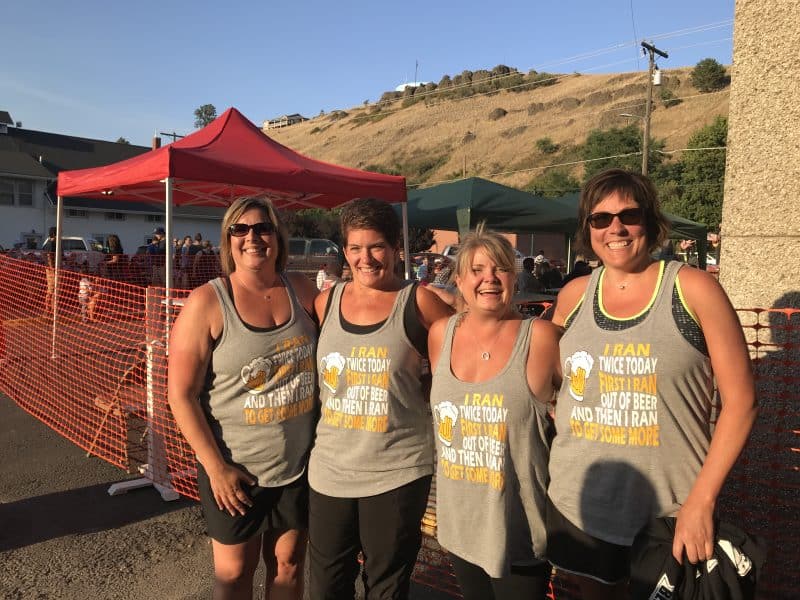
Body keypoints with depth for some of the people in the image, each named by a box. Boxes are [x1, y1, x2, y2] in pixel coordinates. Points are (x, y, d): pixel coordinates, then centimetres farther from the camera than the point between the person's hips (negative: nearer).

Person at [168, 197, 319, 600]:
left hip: (300, 463, 3)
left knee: (288, 564, 19)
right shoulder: (207, 302, -13)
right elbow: (181, 396, -12)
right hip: (234, 469, -3)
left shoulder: (302, 290, -3)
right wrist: (216, 467, -13)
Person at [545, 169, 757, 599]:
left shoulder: (693, 289, -9)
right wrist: (544, 456, 5)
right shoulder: (573, 296, 1)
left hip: (668, 510, -3)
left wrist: (702, 500, -14)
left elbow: (740, 401, -9)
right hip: (576, 503, 4)